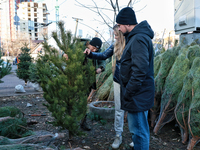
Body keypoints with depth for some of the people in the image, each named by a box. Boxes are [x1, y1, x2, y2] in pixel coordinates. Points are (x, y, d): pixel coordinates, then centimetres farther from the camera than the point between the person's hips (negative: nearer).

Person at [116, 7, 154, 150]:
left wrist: (128, 93, -19)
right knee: (141, 128, 21)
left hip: (137, 95, -10)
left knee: (138, 131, 1)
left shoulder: (139, 39, -19)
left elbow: (140, 70, -27)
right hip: (140, 94, 10)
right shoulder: (139, 36, 14)